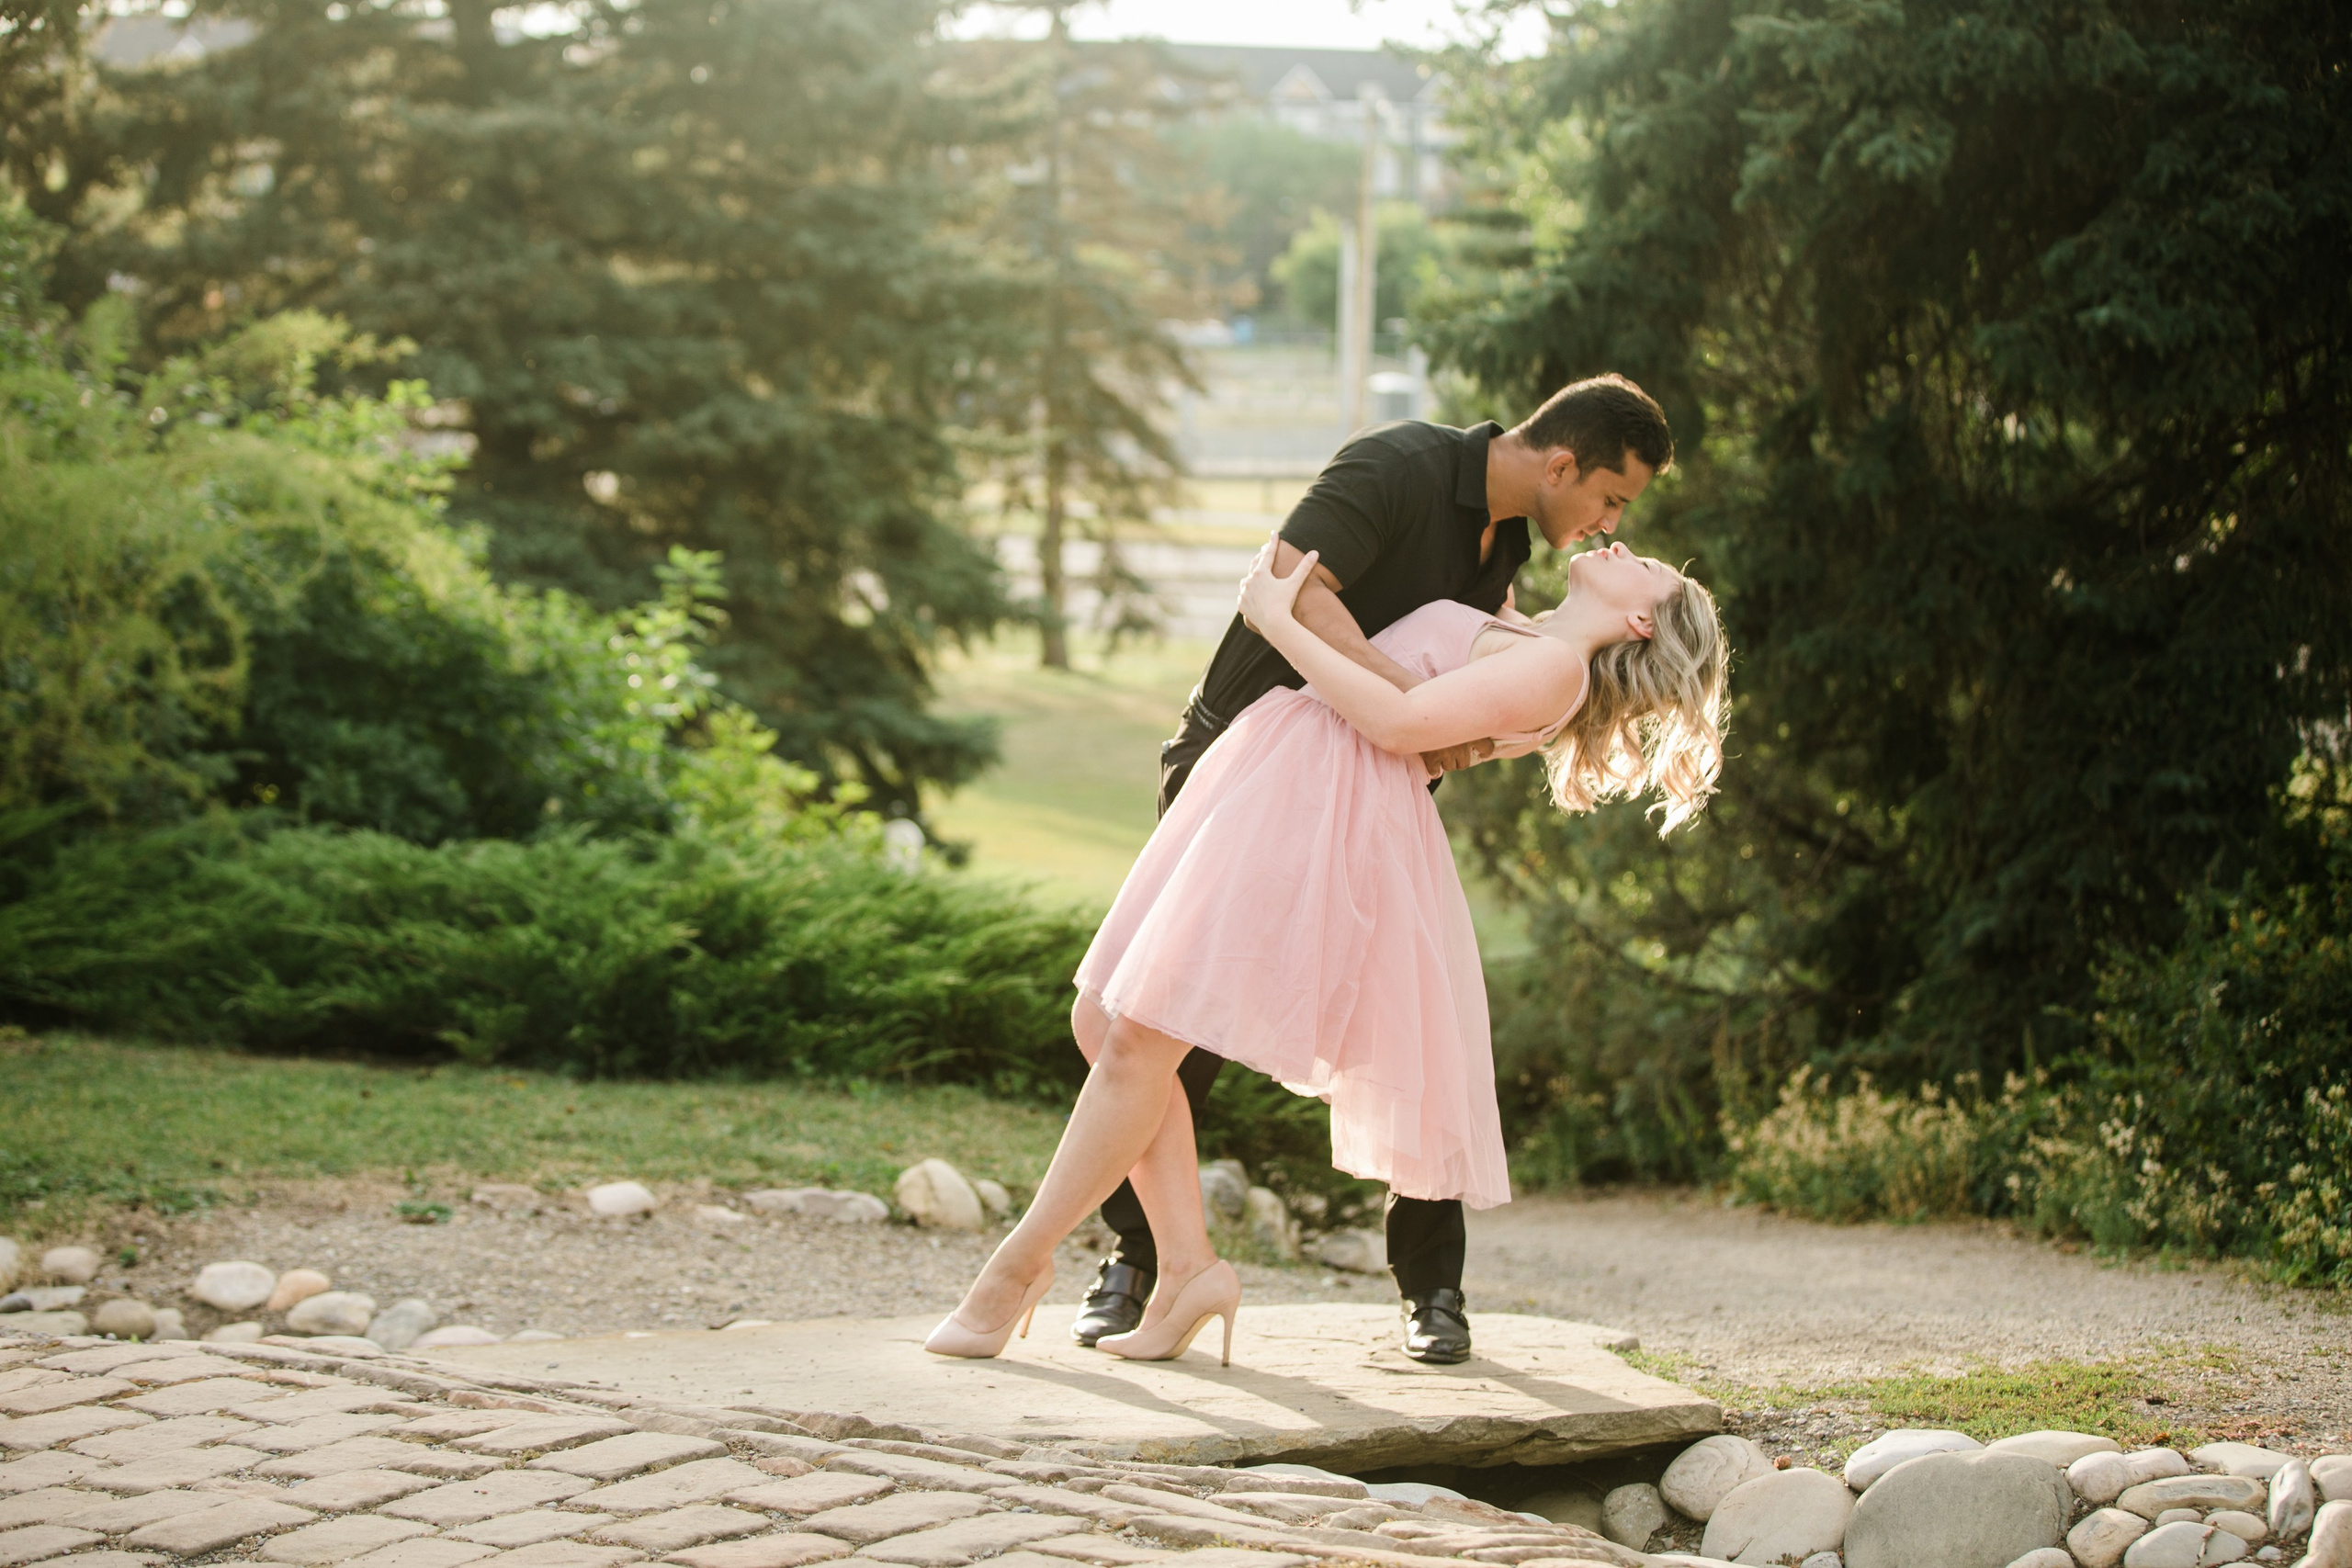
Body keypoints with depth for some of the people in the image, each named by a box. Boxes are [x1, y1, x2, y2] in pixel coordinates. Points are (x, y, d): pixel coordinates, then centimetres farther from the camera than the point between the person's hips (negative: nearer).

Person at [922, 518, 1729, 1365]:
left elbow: (1402, 721, -13)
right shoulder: (1513, 637, 24)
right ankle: (1187, 1264, 4)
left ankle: (1016, 1272, -7)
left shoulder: (1559, 665, -4)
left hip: (1329, 800, -10)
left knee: (1141, 1035, -13)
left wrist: (1278, 622, -7)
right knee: (1102, 1019, 3)